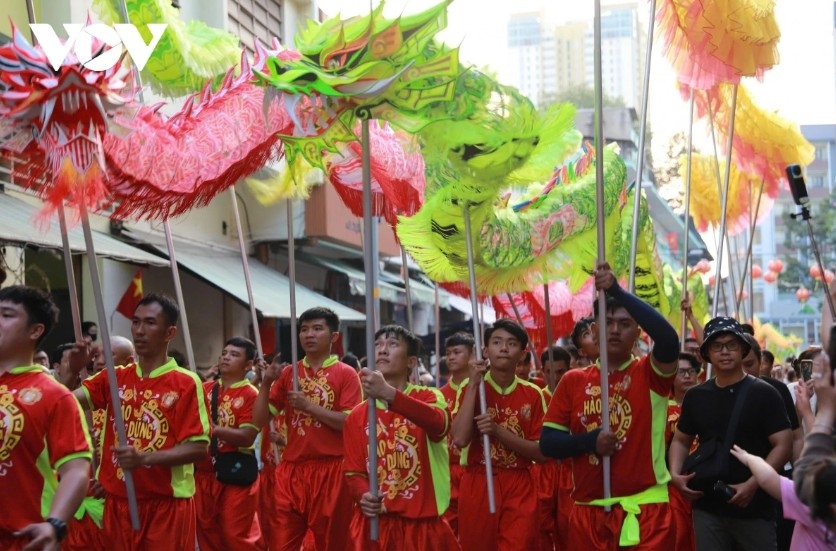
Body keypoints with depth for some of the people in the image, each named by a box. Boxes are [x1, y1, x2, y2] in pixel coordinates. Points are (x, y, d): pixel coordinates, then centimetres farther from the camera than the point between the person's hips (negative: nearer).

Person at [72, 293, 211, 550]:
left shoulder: (186, 383, -6)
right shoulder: (114, 377, 8)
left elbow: (198, 447, -10)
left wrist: (144, 458, -20)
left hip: (166, 503, -4)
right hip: (118, 501, 4)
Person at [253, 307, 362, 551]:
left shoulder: (346, 374, -1)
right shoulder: (288, 373, 10)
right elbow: (259, 420, 8)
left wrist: (309, 405, -16)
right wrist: (266, 383, -6)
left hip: (331, 470, -3)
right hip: (291, 470, 3)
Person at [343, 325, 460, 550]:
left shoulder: (428, 397, -1)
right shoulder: (357, 416, 6)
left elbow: (438, 422, -25)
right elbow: (354, 471, 5)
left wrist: (388, 393, -40)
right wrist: (363, 496, -19)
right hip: (374, 525, 2)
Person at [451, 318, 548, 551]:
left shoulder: (533, 394, 3)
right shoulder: (470, 388, 0)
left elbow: (542, 452, -2)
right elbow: (460, 439, -14)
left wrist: (498, 431, -15)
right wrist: (473, 383, -15)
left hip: (520, 489, 0)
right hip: (477, 486, 0)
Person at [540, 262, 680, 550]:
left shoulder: (650, 374, 2)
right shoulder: (573, 380, 8)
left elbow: (669, 339, -20)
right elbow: (548, 442, 5)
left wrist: (619, 292, -23)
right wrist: (589, 441, -13)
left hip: (643, 509, -2)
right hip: (587, 511, 3)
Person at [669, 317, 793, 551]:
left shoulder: (764, 393, -4)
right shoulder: (696, 396, 8)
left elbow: (783, 445, -9)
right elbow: (681, 440, 19)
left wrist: (752, 484, -20)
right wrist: (675, 473, 0)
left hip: (754, 508, -3)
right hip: (707, 508, 4)